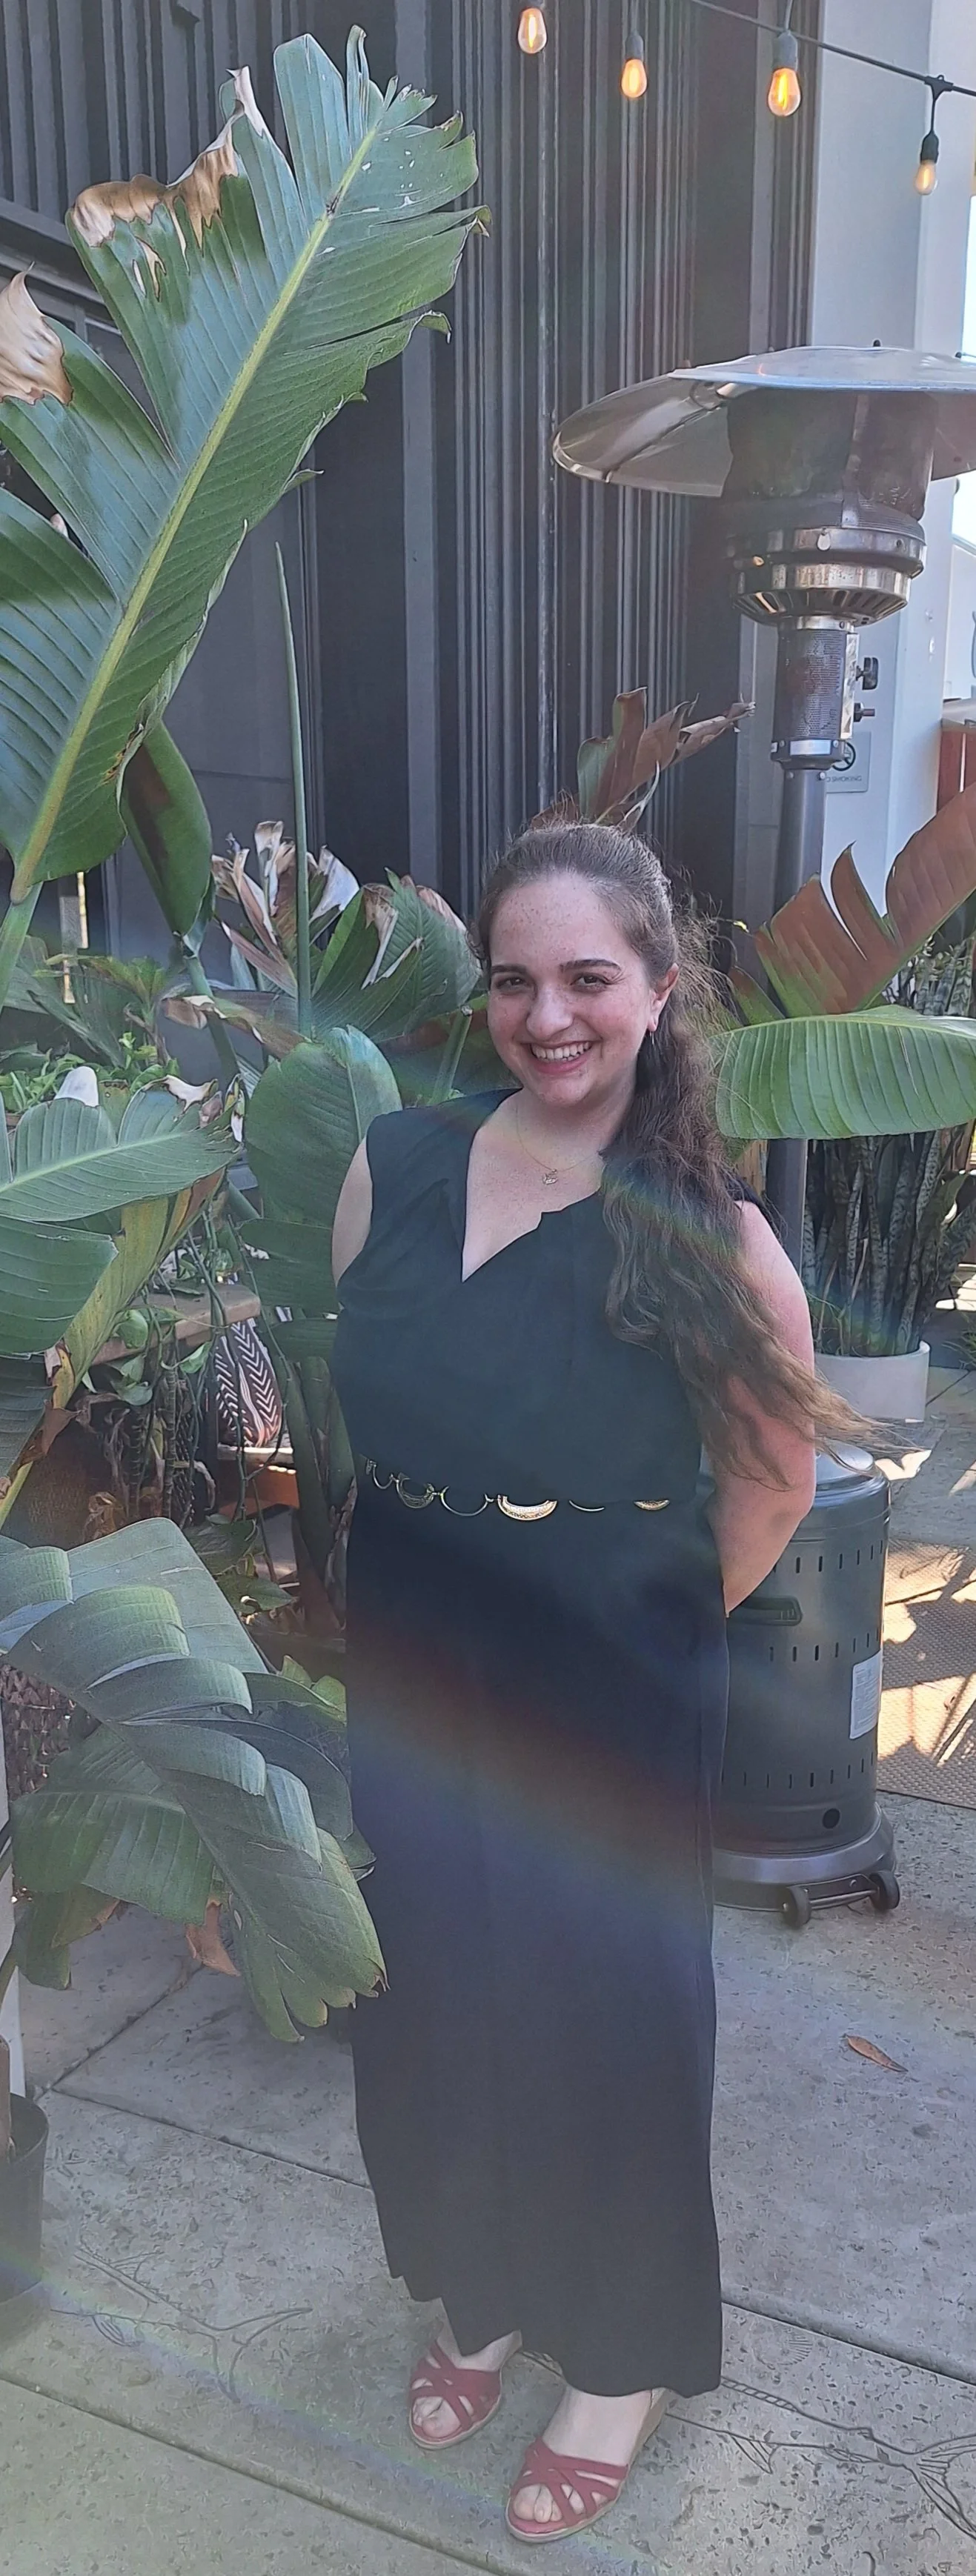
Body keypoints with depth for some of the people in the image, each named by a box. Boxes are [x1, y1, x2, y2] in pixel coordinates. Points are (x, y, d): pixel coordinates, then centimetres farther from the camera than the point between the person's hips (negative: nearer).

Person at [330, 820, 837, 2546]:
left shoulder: (706, 1228, -14)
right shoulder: (395, 1165, -5)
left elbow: (772, 1480, -3)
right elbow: (357, 1400, 7)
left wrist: (652, 1621, 4)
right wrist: (443, 1570, 6)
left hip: (611, 1698, -3)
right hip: (416, 1671, 4)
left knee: (605, 2001, 12)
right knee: (440, 1989, 19)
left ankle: (626, 2353, 41)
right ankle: (485, 2294, 48)